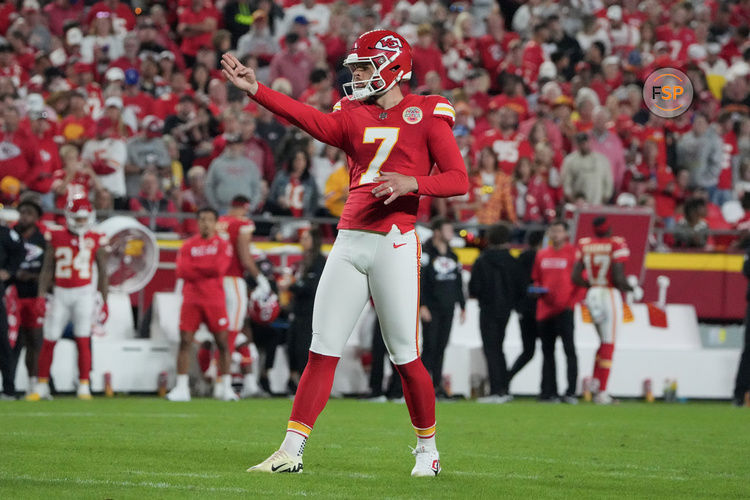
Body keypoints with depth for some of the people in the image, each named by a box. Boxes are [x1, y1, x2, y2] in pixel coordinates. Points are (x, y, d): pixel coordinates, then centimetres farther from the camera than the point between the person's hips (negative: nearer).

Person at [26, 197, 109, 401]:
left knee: (83, 341, -5)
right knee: (48, 341, 2)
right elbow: (47, 269, 7)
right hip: (60, 294, 1)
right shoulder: (55, 238, 3)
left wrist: (104, 301, 3)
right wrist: (41, 297, 0)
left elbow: (103, 273, 6)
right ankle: (41, 387, 13)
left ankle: (84, 387, 1)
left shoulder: (96, 240, 1)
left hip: (84, 294, -1)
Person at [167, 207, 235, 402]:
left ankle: (225, 387, 7)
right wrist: (206, 270, -9)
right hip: (191, 300, 1)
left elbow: (219, 268, -11)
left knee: (222, 342, -1)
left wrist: (194, 268, -5)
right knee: (185, 342, -4)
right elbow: (182, 272, -5)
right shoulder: (188, 245, 8)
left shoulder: (222, 245, 4)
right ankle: (181, 388, -2)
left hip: (214, 300, -1)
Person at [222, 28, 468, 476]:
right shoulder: (354, 116, 13)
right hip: (349, 241, 4)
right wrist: (257, 90, -21)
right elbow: (314, 121, -7)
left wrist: (412, 183, -19)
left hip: (395, 243, -4)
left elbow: (459, 180, -2)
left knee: (406, 356, 0)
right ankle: (292, 450, 1)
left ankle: (427, 449, 18)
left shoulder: (426, 115, 1)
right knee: (323, 351, 1)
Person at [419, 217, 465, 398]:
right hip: (431, 308, -6)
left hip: (448, 308, 6)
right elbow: (419, 280, -12)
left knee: (441, 346, 6)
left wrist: (462, 306, 18)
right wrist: (422, 305, -18)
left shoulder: (452, 256, 16)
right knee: (430, 345, -10)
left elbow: (458, 284, 21)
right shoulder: (426, 253, -6)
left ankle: (437, 383, 9)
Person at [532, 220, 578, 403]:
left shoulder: (573, 252, -1)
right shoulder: (541, 255, 14)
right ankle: (549, 392, 12)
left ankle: (571, 392, -11)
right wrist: (537, 288, 1)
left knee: (569, 349, -10)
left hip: (564, 308, -6)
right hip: (545, 309, 6)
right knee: (547, 352, 8)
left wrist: (575, 299, -14)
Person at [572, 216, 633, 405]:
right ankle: (602, 393, 2)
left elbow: (576, 277, 0)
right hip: (610, 295, -5)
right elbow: (618, 278, -17)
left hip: (592, 296, 5)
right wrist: (631, 288, 3)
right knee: (608, 344, 2)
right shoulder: (617, 245, -11)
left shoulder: (583, 245, 3)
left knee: (605, 341, 22)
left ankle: (595, 382, 10)